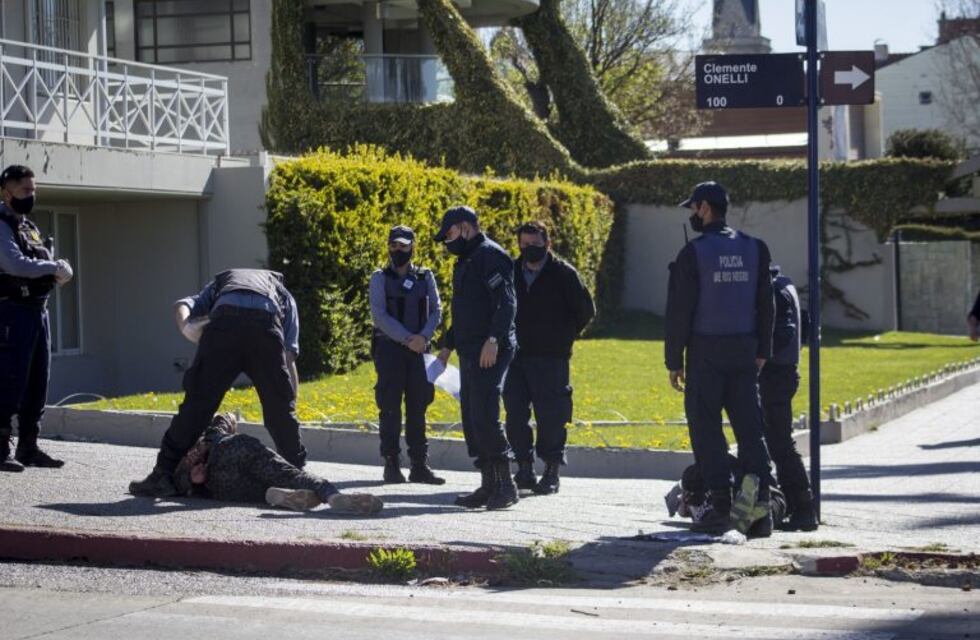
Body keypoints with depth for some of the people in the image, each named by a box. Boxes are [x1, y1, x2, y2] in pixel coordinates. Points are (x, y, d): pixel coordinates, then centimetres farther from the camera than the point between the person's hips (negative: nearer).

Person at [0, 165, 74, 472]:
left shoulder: (30, 228, 20)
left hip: (38, 310, 9)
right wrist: (53, 267, -10)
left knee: (37, 383, 11)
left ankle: (28, 447, 18)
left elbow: (49, 268, 17)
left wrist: (59, 270, -7)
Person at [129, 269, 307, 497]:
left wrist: (187, 328, -3)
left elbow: (182, 306, 17)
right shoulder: (283, 294, 40)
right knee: (280, 409, 15)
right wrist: (291, 403, 26)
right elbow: (289, 359, 26)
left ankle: (164, 476, 7)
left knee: (196, 404, 6)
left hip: (224, 323, 0)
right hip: (266, 324, 0)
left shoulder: (219, 284, 42)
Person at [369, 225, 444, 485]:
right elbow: (379, 316, -6)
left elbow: (436, 310, 6)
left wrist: (424, 337, -12)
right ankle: (392, 464, -2)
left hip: (419, 350, 3)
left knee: (418, 408, 3)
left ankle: (420, 465, 5)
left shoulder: (425, 277, 12)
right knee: (390, 408, -4)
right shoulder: (380, 278, 3)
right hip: (390, 349, -3)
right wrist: (407, 339, -15)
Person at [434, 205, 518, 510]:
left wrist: (494, 339, -29)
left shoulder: (490, 256, -10)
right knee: (472, 419, 9)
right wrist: (447, 345, 31)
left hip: (489, 352, -10)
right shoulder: (465, 261, 22)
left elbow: (507, 302, -20)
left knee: (484, 416, -14)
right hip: (469, 353, 10)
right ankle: (489, 485, 13)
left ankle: (506, 485, -10)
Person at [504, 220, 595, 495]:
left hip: (551, 358, -4)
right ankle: (525, 469, 12)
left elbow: (586, 310, 3)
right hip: (516, 356, 4)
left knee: (550, 415, -4)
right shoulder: (512, 272, 9)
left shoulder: (563, 274, -3)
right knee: (515, 413, 3)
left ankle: (552, 471, 4)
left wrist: (564, 336, 7)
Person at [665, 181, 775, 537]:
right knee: (749, 427, 6)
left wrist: (674, 361, -2)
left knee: (706, 428, 2)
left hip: (705, 351, -4)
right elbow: (765, 304, 11)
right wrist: (762, 351, 16)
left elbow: (679, 311, -8)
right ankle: (759, 502, -5)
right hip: (744, 349, 5)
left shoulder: (693, 253, -8)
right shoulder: (754, 249, 8)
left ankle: (721, 508, -2)